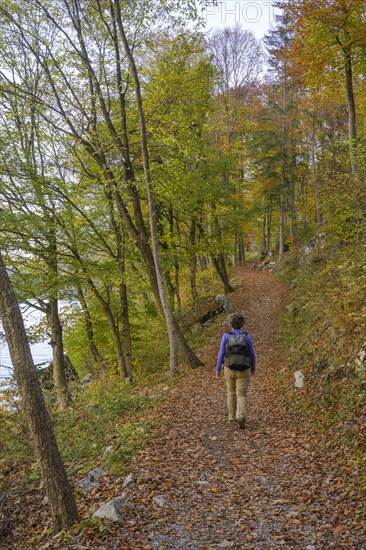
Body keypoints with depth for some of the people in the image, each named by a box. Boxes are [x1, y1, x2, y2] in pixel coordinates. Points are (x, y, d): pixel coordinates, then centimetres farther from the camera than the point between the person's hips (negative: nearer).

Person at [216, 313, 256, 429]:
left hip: (230, 369, 1)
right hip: (243, 370, -1)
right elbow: (252, 355, -1)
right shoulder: (247, 336, -7)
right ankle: (241, 417, -18)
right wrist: (253, 368, 16)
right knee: (241, 395, 4)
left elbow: (221, 354, -7)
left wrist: (218, 369, 5)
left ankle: (232, 416, 32)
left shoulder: (226, 336, -9)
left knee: (231, 391, 22)